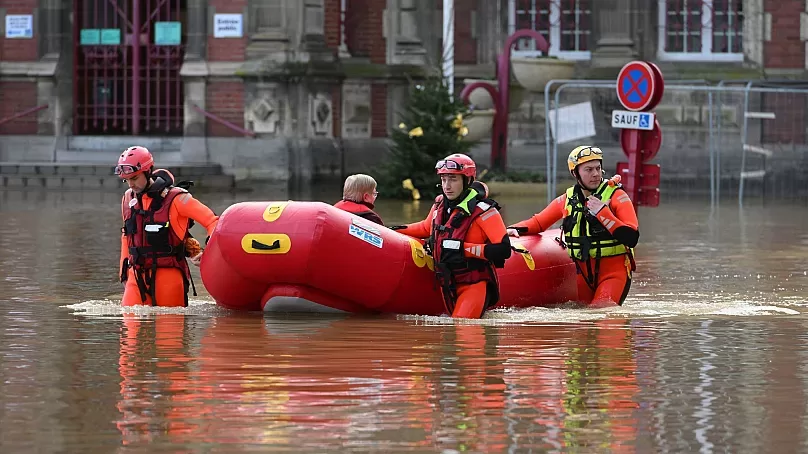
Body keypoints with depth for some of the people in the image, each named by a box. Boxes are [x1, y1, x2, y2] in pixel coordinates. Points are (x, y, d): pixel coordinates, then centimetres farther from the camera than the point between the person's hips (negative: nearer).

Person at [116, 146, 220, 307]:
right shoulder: (128, 199, 9)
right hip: (137, 274, 5)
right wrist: (124, 271, 21)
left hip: (168, 274, -5)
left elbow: (212, 221, -10)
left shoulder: (175, 198, -9)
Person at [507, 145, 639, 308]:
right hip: (583, 272, 4)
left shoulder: (617, 196, -7)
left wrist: (603, 213, -23)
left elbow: (632, 238, -17)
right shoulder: (567, 200, 5)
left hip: (614, 270, -4)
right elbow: (538, 222, 18)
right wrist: (515, 229, -2)